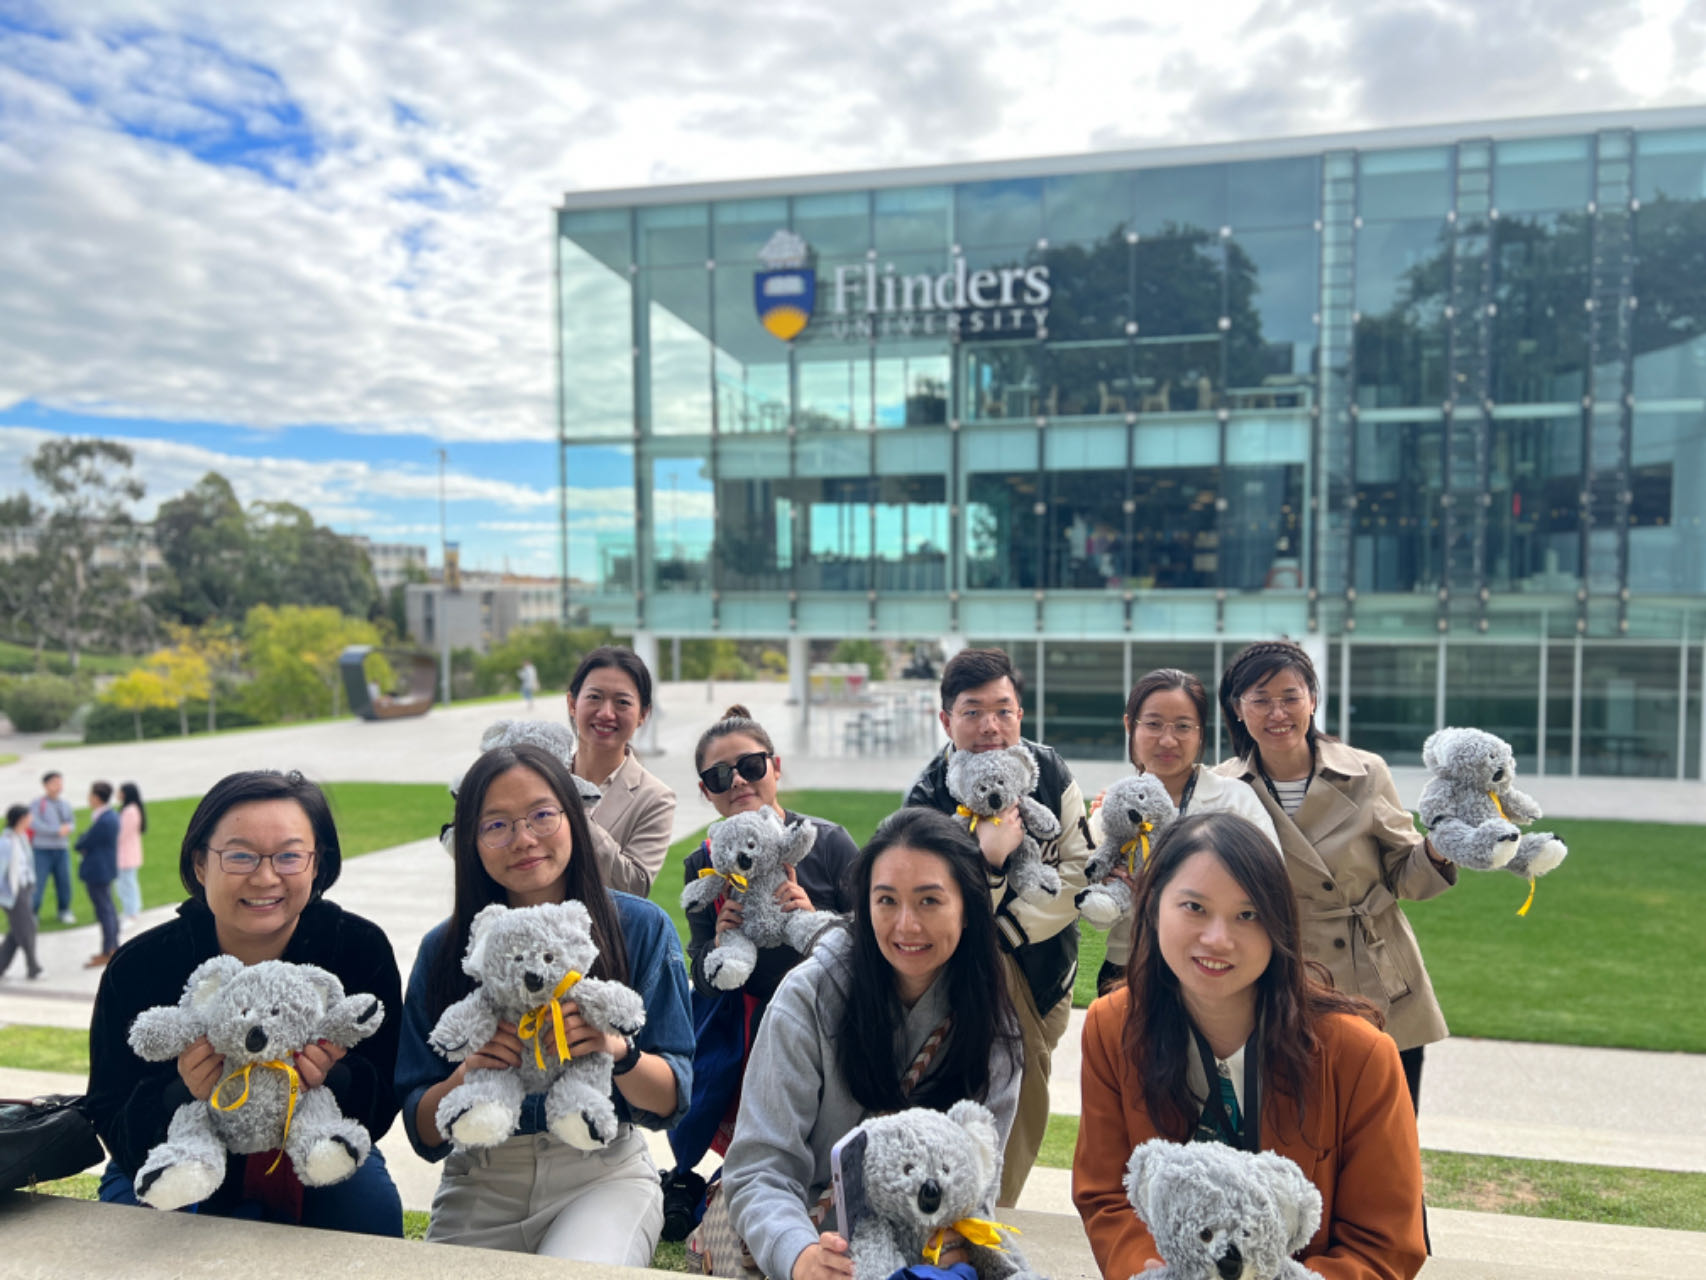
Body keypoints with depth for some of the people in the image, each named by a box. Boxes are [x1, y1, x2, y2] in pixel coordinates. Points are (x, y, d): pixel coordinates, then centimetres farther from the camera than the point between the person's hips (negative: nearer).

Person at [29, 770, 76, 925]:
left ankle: (64, 912, 20)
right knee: (38, 882, -6)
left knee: (64, 881, 6)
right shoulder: (38, 803, -5)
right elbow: (35, 824, -16)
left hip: (62, 850, 5)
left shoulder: (65, 804, 12)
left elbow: (71, 825, 15)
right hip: (43, 850, -5)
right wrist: (58, 830, -18)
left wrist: (69, 828, -9)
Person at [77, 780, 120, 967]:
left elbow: (81, 844, -19)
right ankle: (113, 947, 31)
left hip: (98, 872, -10)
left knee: (104, 911, -1)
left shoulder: (103, 822, -26)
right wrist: (86, 845, -4)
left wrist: (81, 838, 1)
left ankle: (107, 953, 7)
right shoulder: (112, 816, 5)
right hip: (106, 869, 10)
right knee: (108, 909, 19)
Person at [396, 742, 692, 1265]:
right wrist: (465, 1074, -19)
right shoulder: (443, 950, 1)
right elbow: (423, 1133, 2)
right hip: (481, 1186, 3)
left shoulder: (642, 928, -4)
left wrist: (620, 1049, -24)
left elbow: (670, 1103, -4)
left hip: (604, 1174, -2)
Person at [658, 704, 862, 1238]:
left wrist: (815, 922, -25)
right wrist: (718, 947, -18)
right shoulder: (702, 864, 2)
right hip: (735, 1028, 3)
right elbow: (703, 978, 4)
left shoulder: (828, 842, -8)